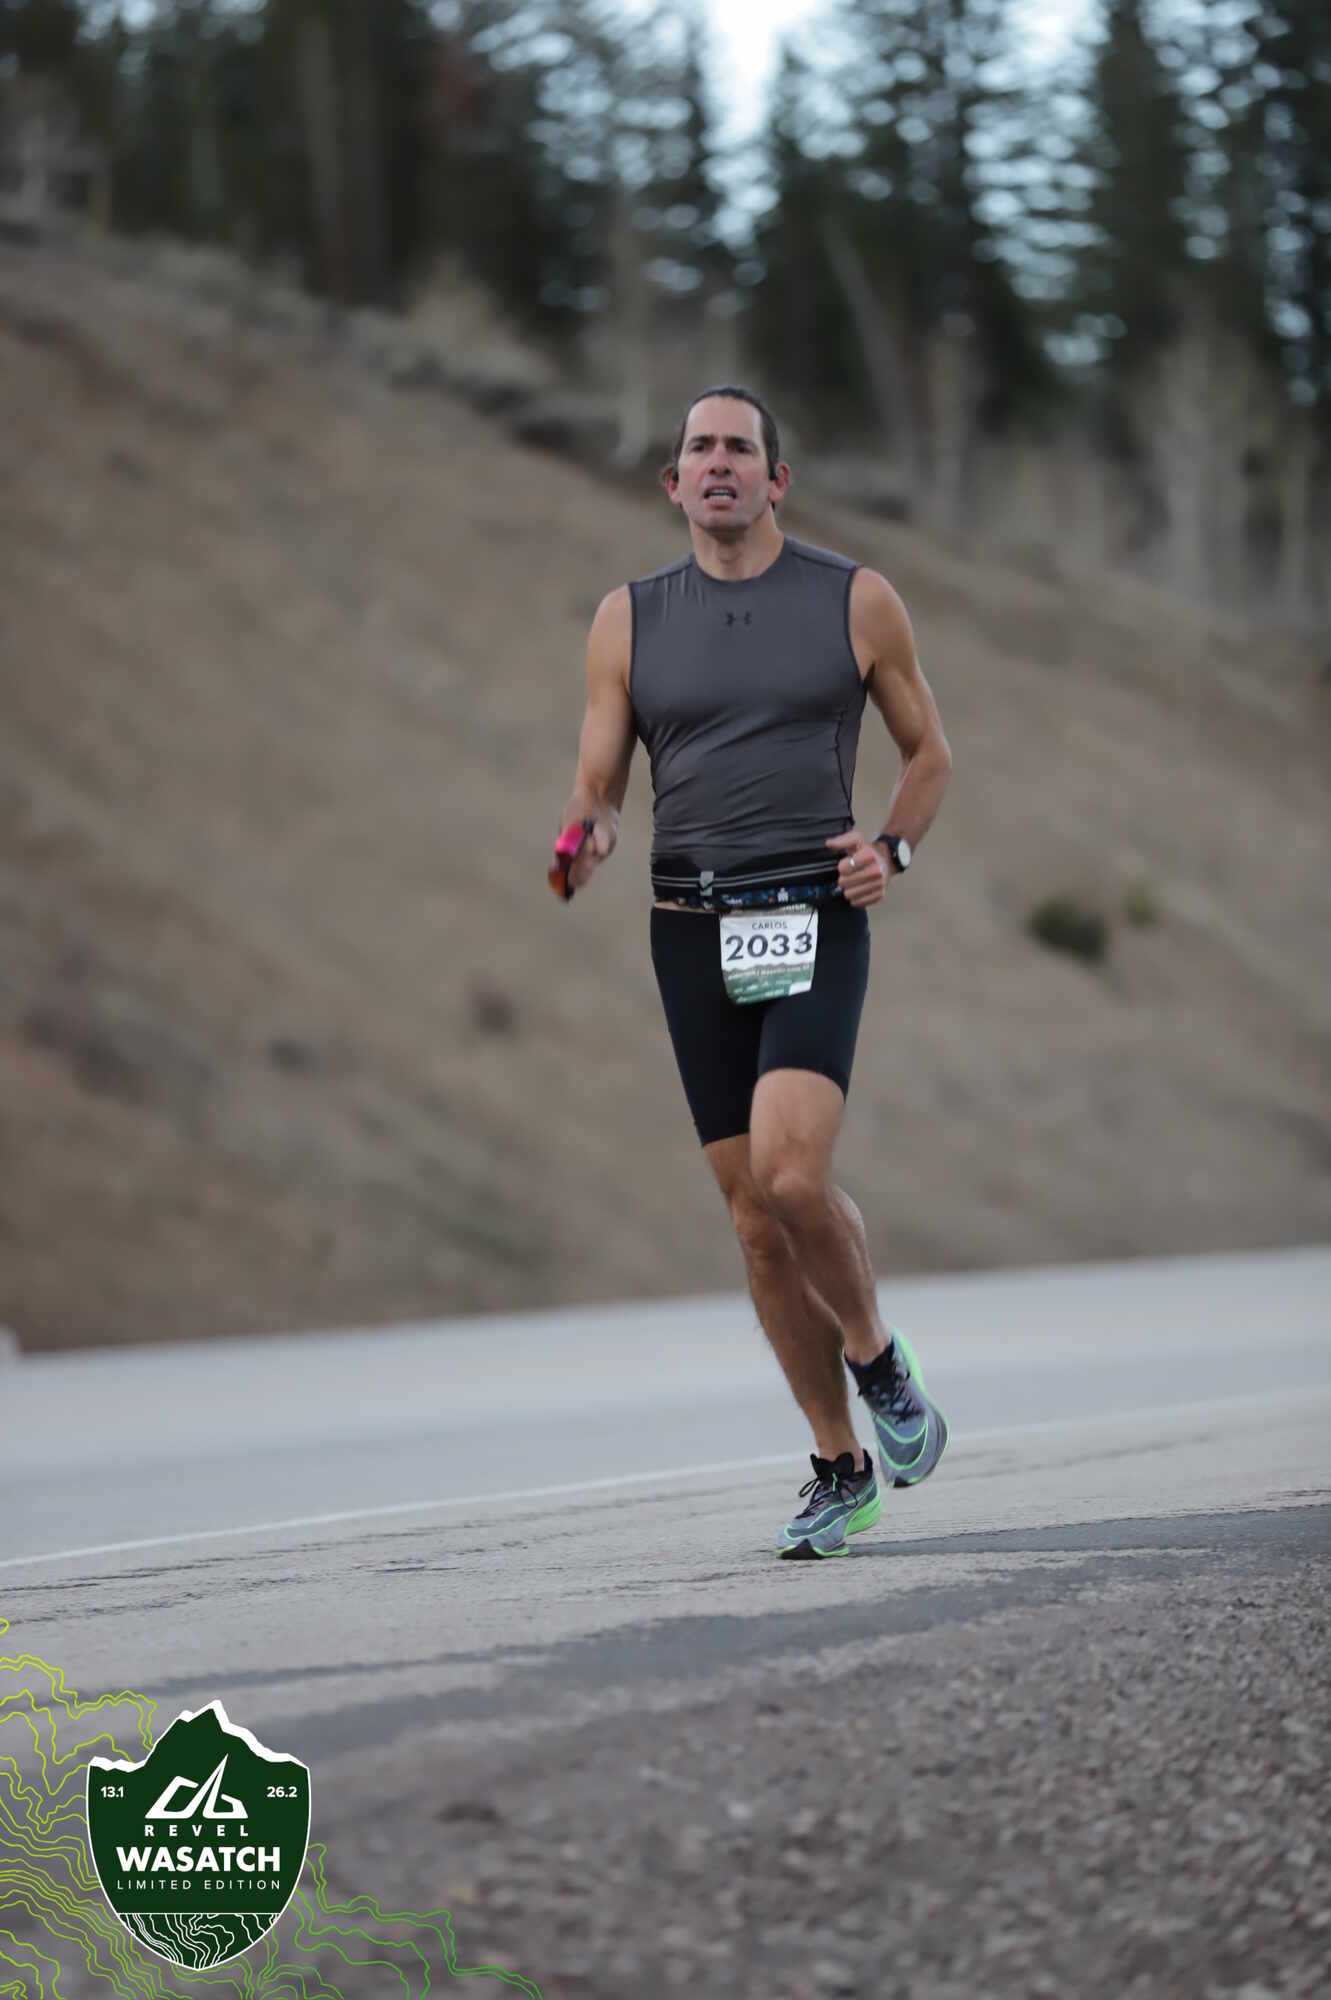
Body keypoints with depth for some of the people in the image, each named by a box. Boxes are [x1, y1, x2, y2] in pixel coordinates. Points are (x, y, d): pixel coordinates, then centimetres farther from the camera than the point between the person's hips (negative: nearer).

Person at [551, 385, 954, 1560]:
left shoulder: (856, 601, 6)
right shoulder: (630, 620, 10)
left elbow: (929, 752, 15)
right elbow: (597, 788, 9)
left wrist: (893, 850, -4)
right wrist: (583, 847, -14)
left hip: (815, 923, -3)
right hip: (694, 932, 3)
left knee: (791, 1173, -23)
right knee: (756, 1214, 3)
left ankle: (877, 1356, 6)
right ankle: (843, 1470, 14)